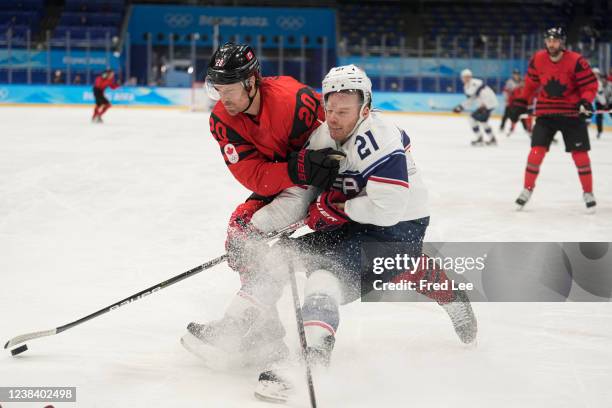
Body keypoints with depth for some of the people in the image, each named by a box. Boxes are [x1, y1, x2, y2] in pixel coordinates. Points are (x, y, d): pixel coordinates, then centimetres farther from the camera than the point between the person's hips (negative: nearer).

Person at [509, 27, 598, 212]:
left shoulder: (576, 61, -16)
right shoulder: (538, 59, -5)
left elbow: (590, 85, -10)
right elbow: (531, 84, 10)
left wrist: (585, 102, -26)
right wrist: (520, 103, 8)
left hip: (572, 113, -2)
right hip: (545, 112, 2)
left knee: (580, 153, -1)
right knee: (537, 150, -6)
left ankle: (588, 193, 13)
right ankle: (527, 190, 8)